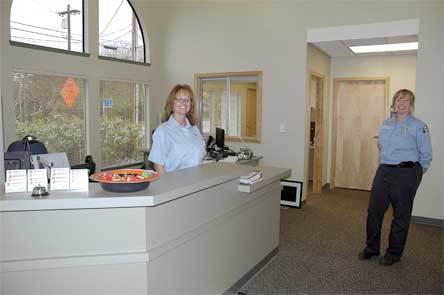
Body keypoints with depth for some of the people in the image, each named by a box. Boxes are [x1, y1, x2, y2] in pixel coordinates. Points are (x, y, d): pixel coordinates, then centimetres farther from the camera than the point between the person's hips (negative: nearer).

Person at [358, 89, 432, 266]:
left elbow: (426, 155, -1)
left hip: (406, 174, -5)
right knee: (374, 210, 7)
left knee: (401, 215, 7)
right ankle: (371, 248, 24)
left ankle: (394, 253, 22)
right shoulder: (386, 123, 9)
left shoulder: (419, 126, -7)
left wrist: (415, 172, 7)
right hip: (383, 171, 5)